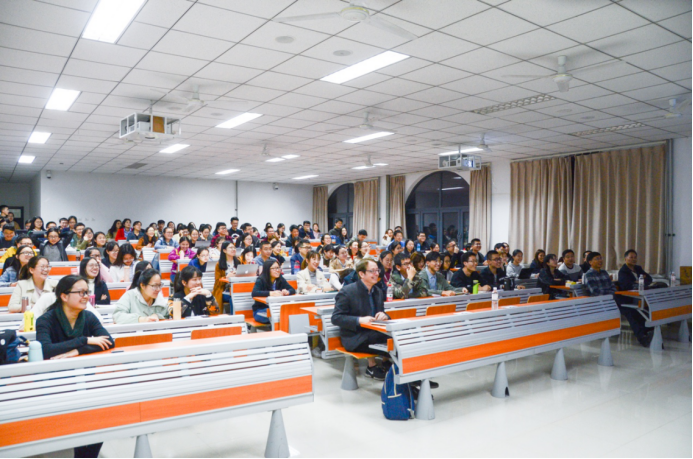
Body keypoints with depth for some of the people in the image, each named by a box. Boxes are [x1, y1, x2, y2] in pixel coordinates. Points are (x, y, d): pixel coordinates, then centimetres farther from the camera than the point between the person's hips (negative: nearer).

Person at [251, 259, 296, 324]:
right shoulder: (261, 280, -9)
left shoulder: (281, 280, 5)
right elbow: (254, 293, -26)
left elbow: (293, 290, 1)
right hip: (261, 310, -4)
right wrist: (270, 293, -36)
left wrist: (287, 292, -23)